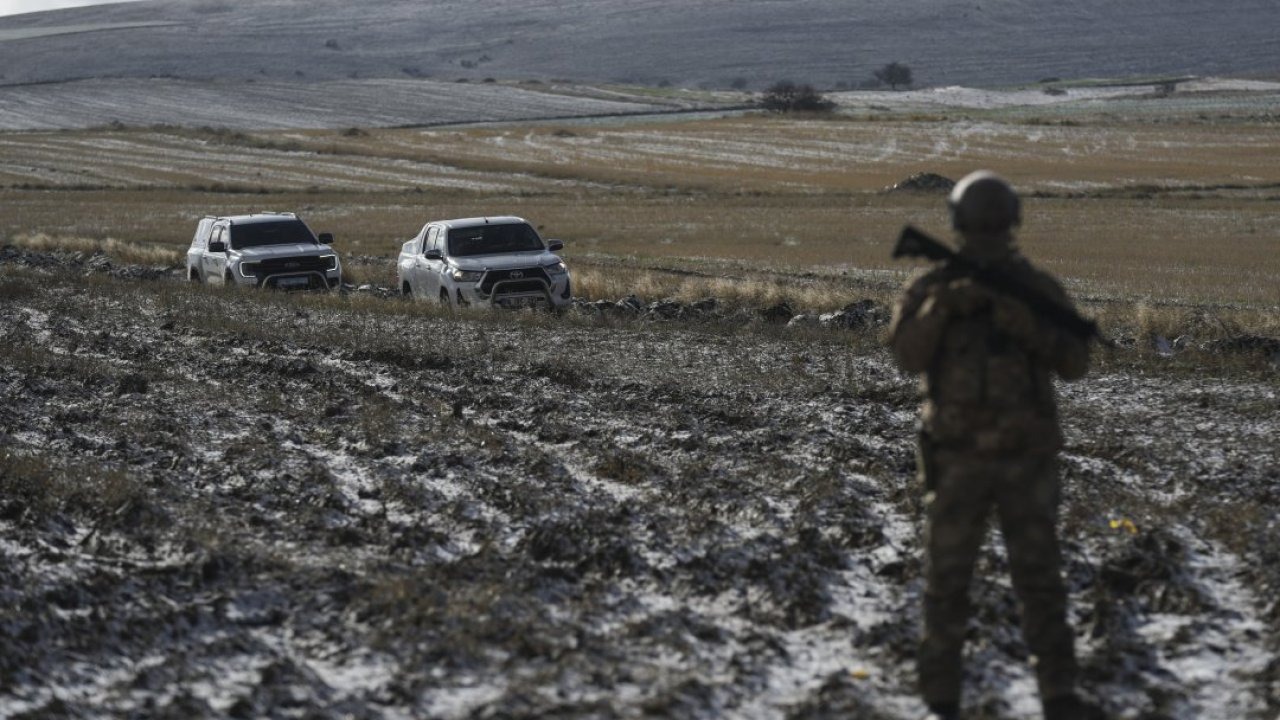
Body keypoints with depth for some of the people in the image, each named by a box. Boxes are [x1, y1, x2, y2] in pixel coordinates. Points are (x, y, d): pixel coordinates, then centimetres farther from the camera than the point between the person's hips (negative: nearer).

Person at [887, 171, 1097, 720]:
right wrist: (946, 305, -32)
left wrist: (1028, 327, -27)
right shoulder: (929, 291, 0)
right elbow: (908, 355, -17)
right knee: (947, 580, 3)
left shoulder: (1040, 290, 2)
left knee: (1040, 578, -2)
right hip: (958, 460, 0)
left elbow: (1074, 362, -9)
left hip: (1026, 459, 0)